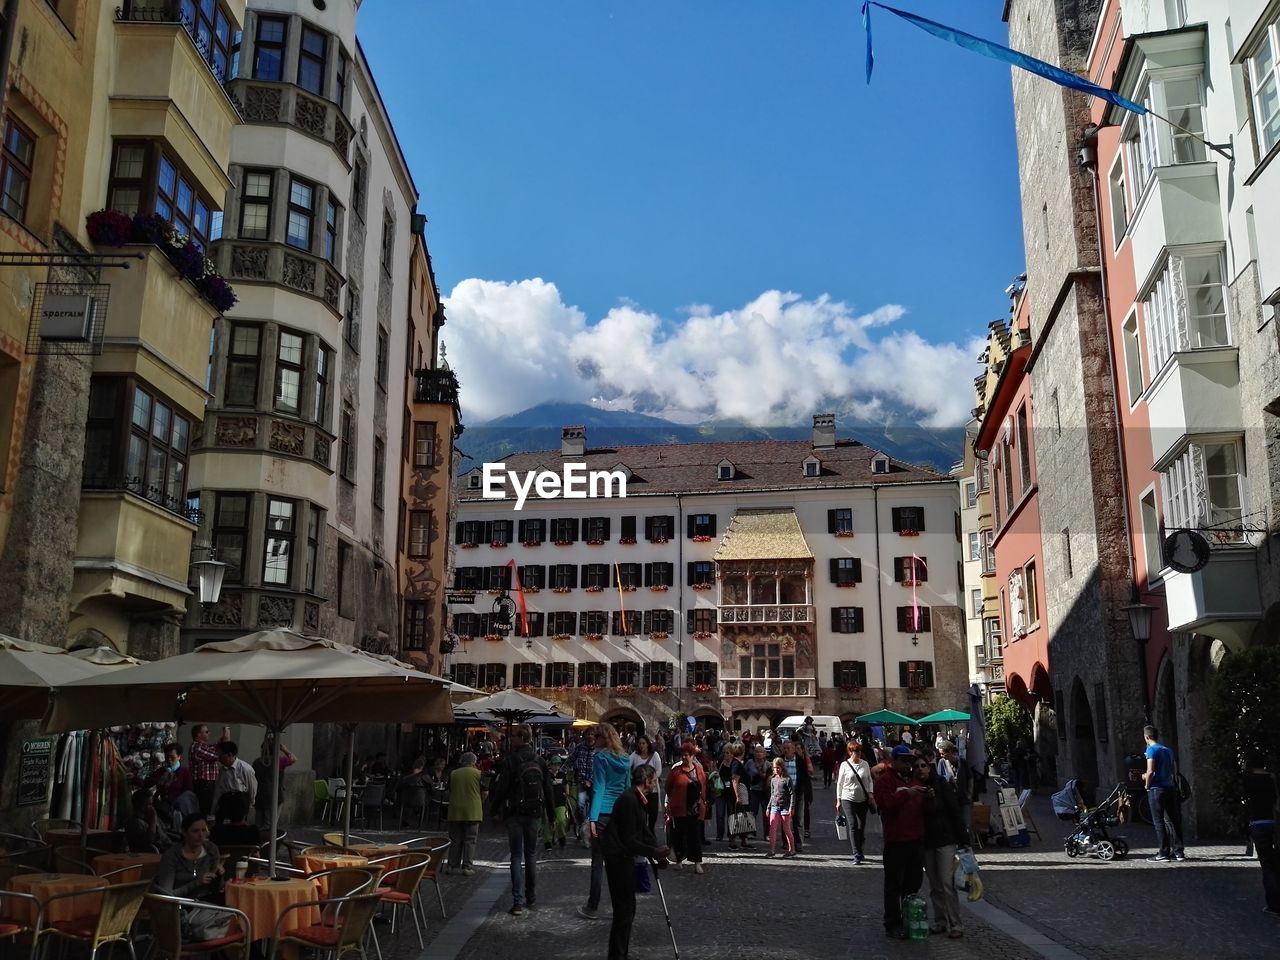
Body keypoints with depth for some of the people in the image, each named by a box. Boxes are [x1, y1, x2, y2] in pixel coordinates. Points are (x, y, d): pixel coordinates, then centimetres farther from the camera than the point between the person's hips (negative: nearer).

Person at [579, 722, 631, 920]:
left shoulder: (600, 757, -6)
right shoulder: (625, 759, 10)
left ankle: (593, 907, 6)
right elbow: (628, 787, 14)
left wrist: (593, 817, -15)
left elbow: (599, 788, -13)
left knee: (598, 860, 1)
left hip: (603, 813, -5)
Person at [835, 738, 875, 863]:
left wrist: (870, 794, -1)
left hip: (863, 799, 3)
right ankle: (857, 855, -8)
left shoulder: (865, 764, 4)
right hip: (848, 799, -3)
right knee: (853, 826, -10)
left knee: (862, 826, 8)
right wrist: (838, 800, 3)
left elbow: (869, 780, 12)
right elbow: (840, 783, 3)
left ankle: (859, 848, 32)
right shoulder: (844, 765, -3)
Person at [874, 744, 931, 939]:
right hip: (896, 840, -7)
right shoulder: (884, 780, -4)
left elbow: (923, 807, 20)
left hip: (916, 838, 7)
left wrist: (928, 797, -1)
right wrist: (907, 793, -24)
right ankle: (892, 925, 4)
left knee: (914, 882, 13)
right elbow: (885, 803, -21)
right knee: (894, 884, -2)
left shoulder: (913, 779, 19)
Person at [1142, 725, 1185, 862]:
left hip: (1157, 789, -7)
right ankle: (1178, 851, 12)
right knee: (1173, 820, 10)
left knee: (1159, 821, -2)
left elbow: (1150, 771, -18)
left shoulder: (1151, 749, -8)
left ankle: (1164, 853, -2)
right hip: (1171, 788, 7)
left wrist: (1147, 785, -1)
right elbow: (1174, 769, 17)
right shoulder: (1168, 750, 14)